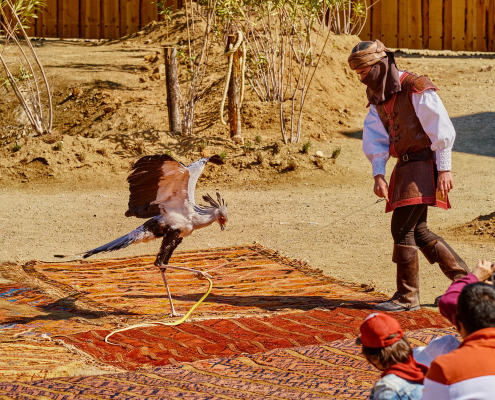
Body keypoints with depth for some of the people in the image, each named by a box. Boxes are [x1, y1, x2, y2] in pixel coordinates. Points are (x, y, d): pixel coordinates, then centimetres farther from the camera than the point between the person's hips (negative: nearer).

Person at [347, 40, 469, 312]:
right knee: (417, 230, 12)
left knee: (402, 227, -12)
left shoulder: (415, 88, -14)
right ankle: (465, 279, 22)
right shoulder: (378, 97, 10)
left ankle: (407, 297, -3)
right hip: (405, 167, 9)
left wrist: (444, 169, -17)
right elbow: (375, 137, 6)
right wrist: (378, 175, -7)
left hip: (424, 164, -9)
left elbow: (441, 128, -15)